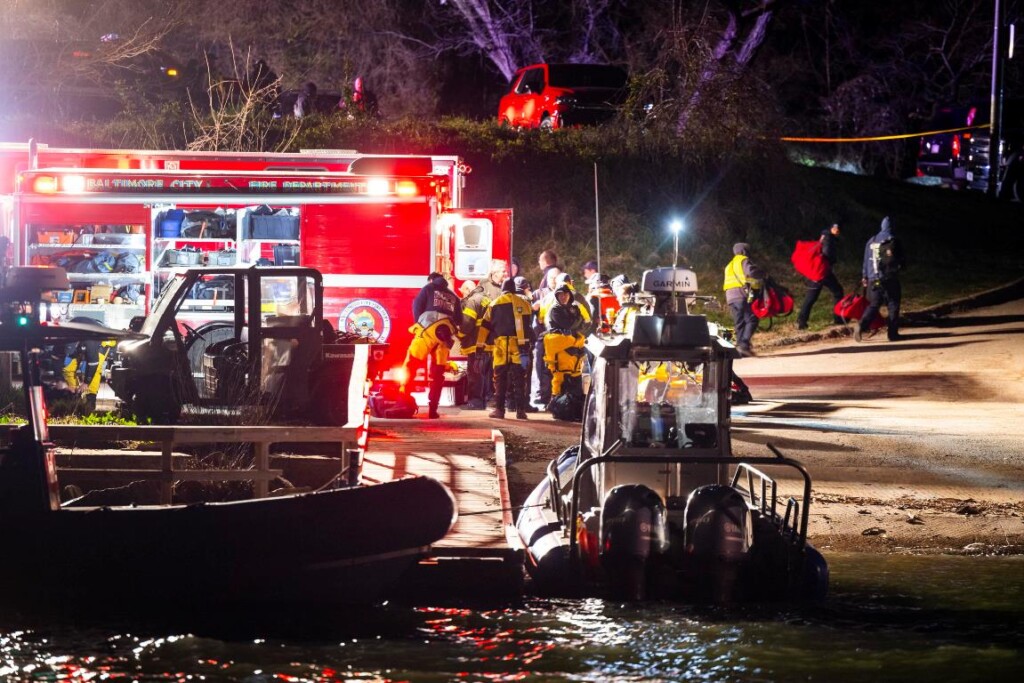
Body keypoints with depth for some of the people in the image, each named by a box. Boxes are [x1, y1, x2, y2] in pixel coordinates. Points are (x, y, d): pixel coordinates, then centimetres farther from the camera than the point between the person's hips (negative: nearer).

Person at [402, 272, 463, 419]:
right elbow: (459, 320, 20)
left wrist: (419, 325, 10)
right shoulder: (453, 296, 28)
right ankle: (432, 409, 3)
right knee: (437, 372, 7)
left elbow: (417, 306, 4)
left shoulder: (428, 288, 15)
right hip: (446, 334, 4)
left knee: (411, 364, -2)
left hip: (428, 329, -4)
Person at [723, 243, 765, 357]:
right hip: (742, 294, -8)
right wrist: (762, 274, -2)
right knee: (751, 320, -11)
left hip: (730, 296, 8)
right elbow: (751, 271, -16)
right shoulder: (743, 260, 2)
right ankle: (744, 343, -28)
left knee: (739, 323, 7)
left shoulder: (730, 265, 29)